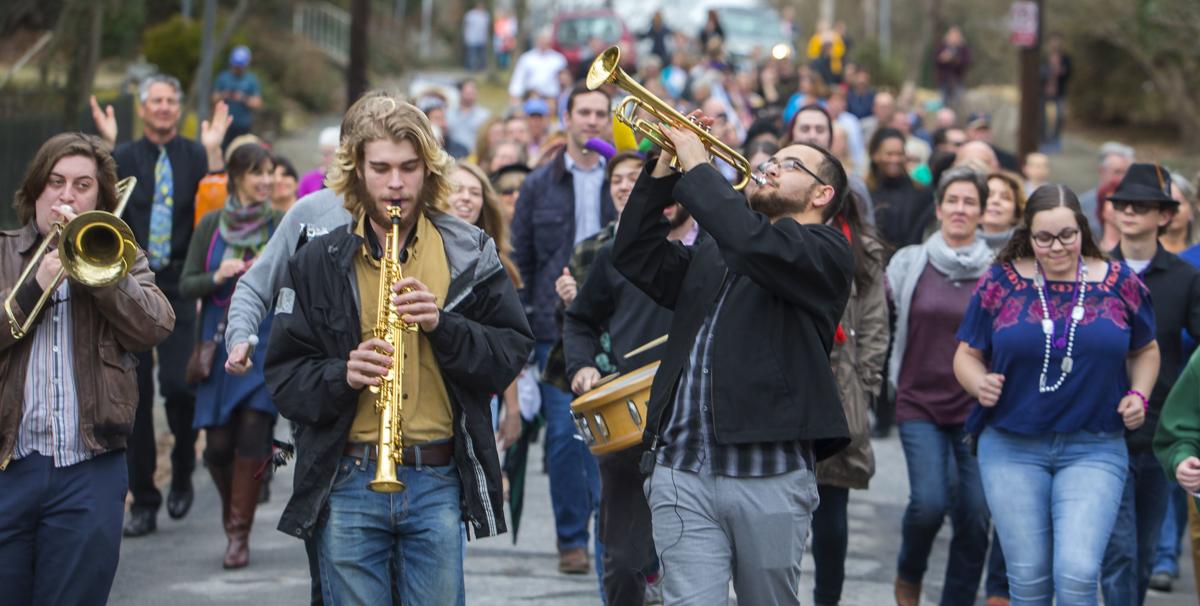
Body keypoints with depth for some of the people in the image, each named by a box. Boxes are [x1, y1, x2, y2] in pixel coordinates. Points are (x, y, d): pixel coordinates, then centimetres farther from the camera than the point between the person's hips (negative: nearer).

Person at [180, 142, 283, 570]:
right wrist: (218, 277, -12)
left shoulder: (282, 226, 1)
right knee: (218, 444, -1)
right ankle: (233, 513, 27)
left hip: (266, 344, -2)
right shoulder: (211, 225, 6)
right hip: (220, 343, 2)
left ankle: (239, 533, -2)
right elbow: (186, 285, 6)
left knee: (253, 432, -12)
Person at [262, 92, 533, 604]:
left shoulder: (468, 253, 6)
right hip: (346, 485, 0)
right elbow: (284, 377, 3)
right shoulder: (317, 264, 6)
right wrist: (342, 374, -16)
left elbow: (512, 353, 1)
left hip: (440, 484, 0)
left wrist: (442, 324, -14)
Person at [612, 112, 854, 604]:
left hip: (768, 473, -4)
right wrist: (663, 170, 6)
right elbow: (637, 257, 14)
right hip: (681, 468, 5)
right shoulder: (711, 254, 24)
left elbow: (751, 239, -18)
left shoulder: (825, 251, 1)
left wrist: (696, 165, -7)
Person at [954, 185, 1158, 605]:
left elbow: (1145, 350, 16)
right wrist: (979, 383, -13)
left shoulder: (1120, 282, 1)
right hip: (1011, 448, 1)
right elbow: (967, 354, 8)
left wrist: (1139, 394, -1)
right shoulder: (1000, 282, 0)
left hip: (1094, 449, -1)